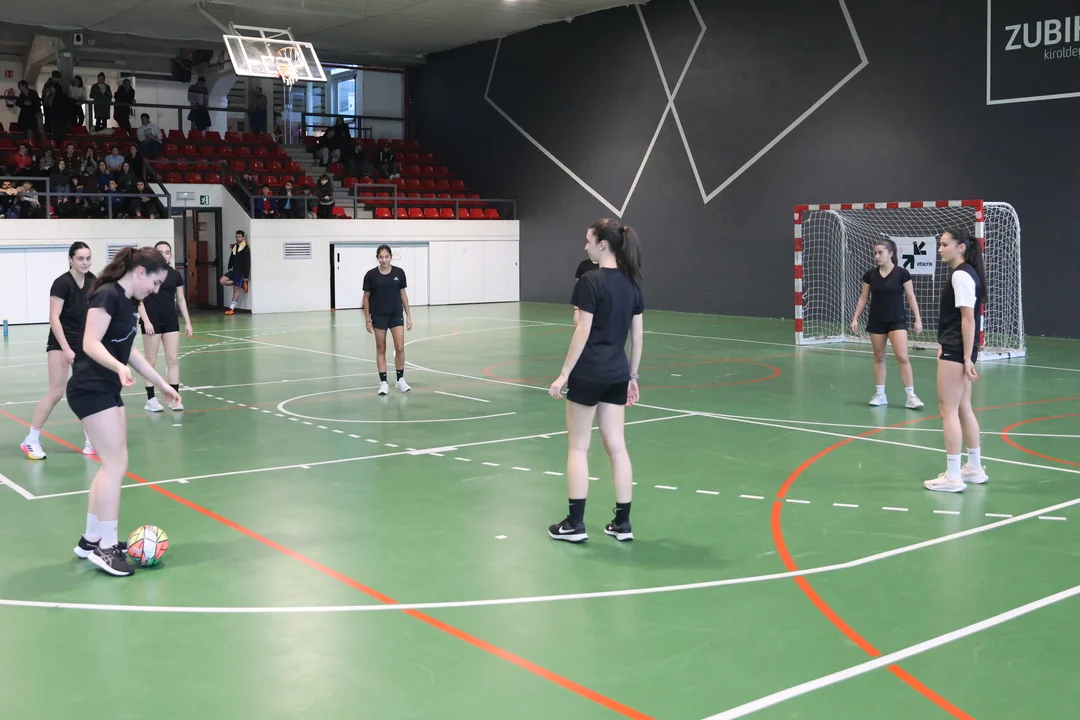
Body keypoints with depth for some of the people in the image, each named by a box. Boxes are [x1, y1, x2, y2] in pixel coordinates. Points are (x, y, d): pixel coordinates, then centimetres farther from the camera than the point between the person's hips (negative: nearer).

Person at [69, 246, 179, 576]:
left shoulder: (127, 302, 13)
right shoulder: (108, 295, -15)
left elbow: (129, 351, 21)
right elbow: (91, 343, -22)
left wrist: (162, 384, 25)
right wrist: (119, 367, -39)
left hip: (107, 390, 10)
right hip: (91, 389, -10)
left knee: (111, 464, 12)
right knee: (116, 464, -10)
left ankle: (91, 540, 21)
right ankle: (105, 547, -3)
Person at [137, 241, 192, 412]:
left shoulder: (175, 275, 6)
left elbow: (181, 300, 13)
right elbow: (139, 299, -7)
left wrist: (188, 322, 9)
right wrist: (146, 321, -15)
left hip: (171, 322, 4)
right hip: (151, 322, -4)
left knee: (173, 359, 1)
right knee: (151, 360, 2)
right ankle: (150, 399, 8)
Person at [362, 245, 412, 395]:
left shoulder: (399, 273, -1)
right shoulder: (371, 275, -6)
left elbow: (403, 294, 6)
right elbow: (366, 297, 0)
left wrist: (408, 315, 4)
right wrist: (367, 319, -2)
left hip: (396, 315, 1)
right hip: (378, 316, -1)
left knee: (400, 348, -5)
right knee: (381, 349, 5)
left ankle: (400, 380, 11)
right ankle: (384, 382, 11)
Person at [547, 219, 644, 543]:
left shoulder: (590, 281, -13)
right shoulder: (631, 283, 7)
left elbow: (583, 332, -16)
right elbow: (637, 335, 10)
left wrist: (564, 374, -11)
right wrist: (633, 375, 17)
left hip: (588, 373, -6)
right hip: (617, 374, 6)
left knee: (578, 448, 4)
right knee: (617, 447, 10)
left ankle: (575, 524, 8)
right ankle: (622, 523, 13)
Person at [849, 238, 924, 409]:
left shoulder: (902, 273, -7)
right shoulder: (870, 274, 2)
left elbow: (911, 297, -2)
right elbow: (863, 298, 9)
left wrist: (918, 319, -7)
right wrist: (855, 318, 5)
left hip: (897, 321, -3)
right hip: (876, 322, 3)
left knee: (902, 357, -11)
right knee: (879, 357, 9)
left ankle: (911, 396, -7)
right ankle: (880, 394, 17)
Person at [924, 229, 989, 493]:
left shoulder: (961, 275, -15)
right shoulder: (964, 273, 15)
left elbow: (968, 318, -19)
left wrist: (967, 357, -21)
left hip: (956, 352, -10)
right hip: (957, 350, 10)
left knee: (948, 410, -6)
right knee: (963, 408, 16)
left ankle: (952, 476, -3)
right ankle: (975, 468, 24)